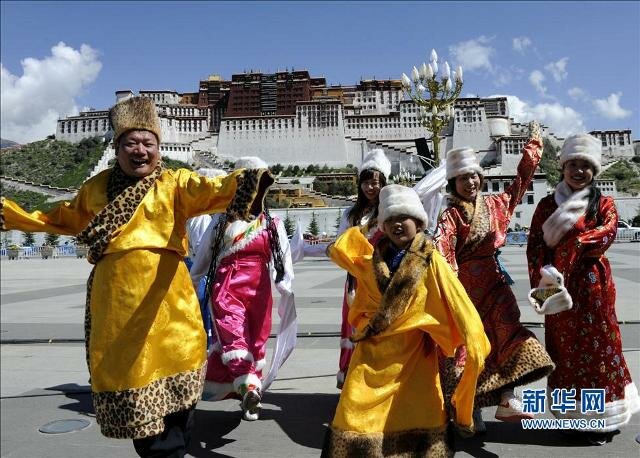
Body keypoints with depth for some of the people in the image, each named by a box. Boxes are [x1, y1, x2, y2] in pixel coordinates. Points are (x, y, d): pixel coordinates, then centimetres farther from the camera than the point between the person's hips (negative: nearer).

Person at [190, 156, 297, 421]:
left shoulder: (272, 224, 7)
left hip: (258, 290, 1)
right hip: (226, 287, 0)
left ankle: (249, 400, 10)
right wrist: (190, 285, 16)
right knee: (233, 332, -19)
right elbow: (203, 256, 13)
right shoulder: (221, 222, 8)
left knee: (256, 341, 1)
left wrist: (287, 291, -6)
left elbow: (284, 260, 3)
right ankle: (249, 386, -32)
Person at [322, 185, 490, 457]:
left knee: (420, 416, 9)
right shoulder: (373, 257, 4)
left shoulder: (431, 261, -8)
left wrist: (473, 343, -14)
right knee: (356, 415, 3)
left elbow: (458, 302, -10)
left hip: (413, 351, -2)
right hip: (373, 348, 3)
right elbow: (337, 250, 15)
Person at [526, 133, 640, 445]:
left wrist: (570, 238, -27)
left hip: (592, 286, -1)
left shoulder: (604, 204, 3)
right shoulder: (547, 205, 5)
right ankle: (572, 415, 22)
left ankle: (601, 418, 17)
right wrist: (543, 283, -16)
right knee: (565, 349, 9)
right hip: (559, 287, 1)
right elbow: (535, 247, -3)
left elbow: (606, 233, -17)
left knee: (598, 346, 4)